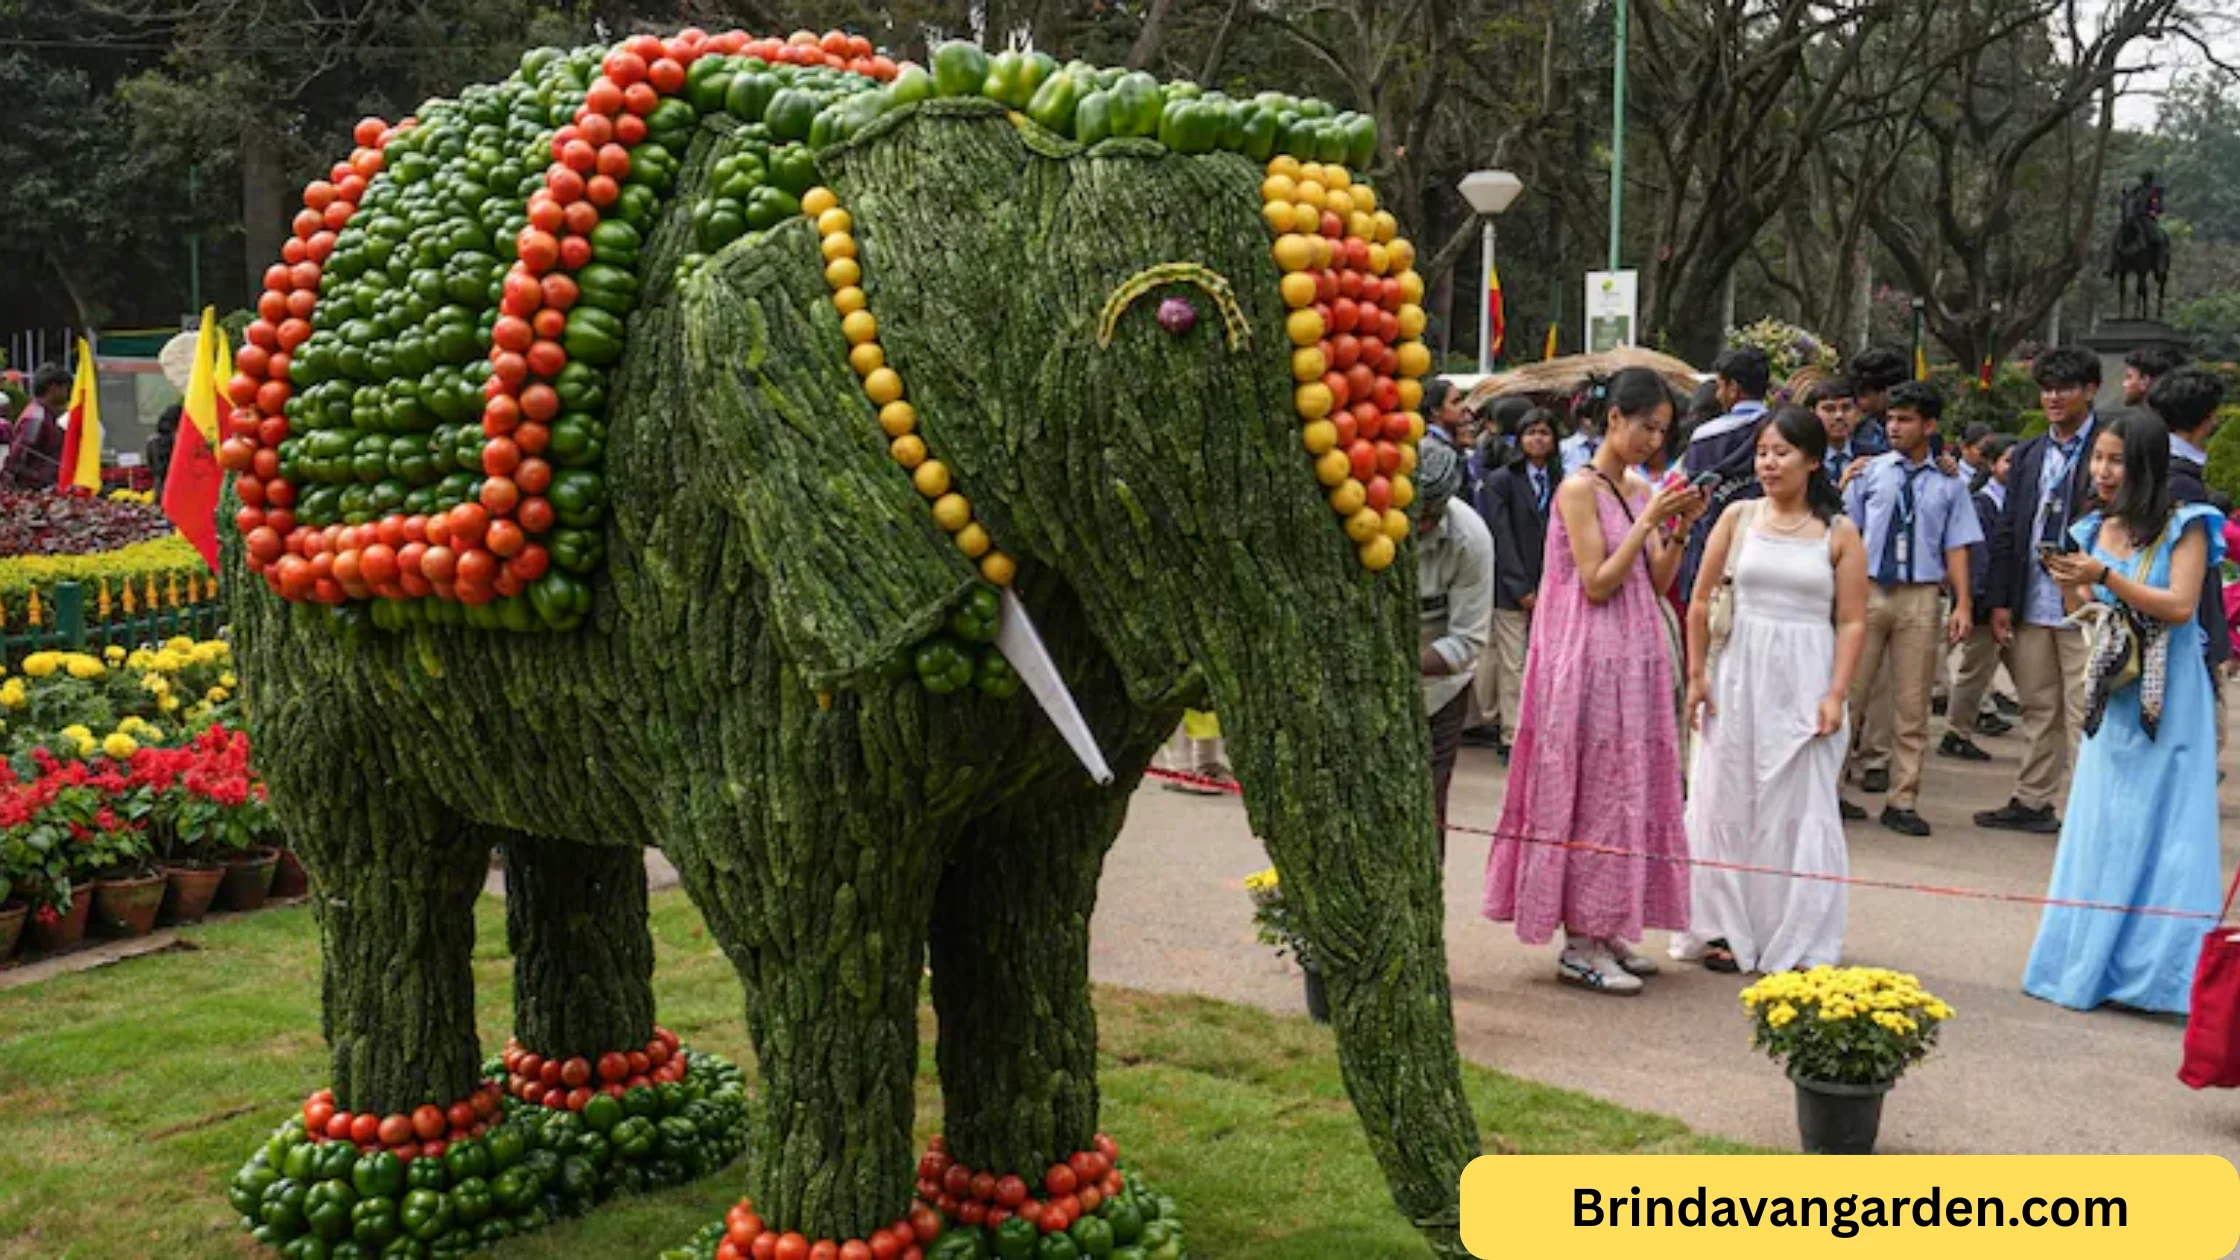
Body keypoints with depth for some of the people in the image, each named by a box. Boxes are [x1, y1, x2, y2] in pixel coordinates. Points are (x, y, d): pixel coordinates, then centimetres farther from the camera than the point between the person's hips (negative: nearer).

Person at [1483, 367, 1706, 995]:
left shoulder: (1641, 489, 11)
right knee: (1592, 788, -4)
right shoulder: (1579, 488, -11)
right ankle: (1580, 946, 2)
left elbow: (1657, 583, 11)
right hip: (1591, 655, -8)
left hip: (1637, 654, 8)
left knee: (1629, 788, 9)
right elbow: (1597, 584, -16)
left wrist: (1679, 527, -2)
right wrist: (1648, 521, -17)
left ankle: (1607, 933, 17)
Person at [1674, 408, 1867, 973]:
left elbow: (1852, 622, -1)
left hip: (1804, 682, -1)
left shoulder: (1839, 534, 1)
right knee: (1727, 801, 5)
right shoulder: (1738, 518, 4)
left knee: (1799, 809, 2)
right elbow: (1700, 601, 6)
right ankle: (1727, 931, 17)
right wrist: (1697, 675, 1)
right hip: (1738, 676, 2)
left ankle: (1798, 943, 12)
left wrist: (1836, 695, -9)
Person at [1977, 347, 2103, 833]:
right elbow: (2007, 532, 13)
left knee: (2084, 715, -3)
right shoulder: (2028, 455, 13)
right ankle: (2032, 802, 24)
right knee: (2038, 710, 15)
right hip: (2032, 606, 6)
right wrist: (2000, 601, 8)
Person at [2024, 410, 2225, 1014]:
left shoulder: (2184, 526, -7)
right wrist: (2073, 587, -8)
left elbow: (2180, 605, -16)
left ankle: (2159, 970, 4)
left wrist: (2105, 577, -20)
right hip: (2111, 697, 5)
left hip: (2167, 703, -5)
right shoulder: (2096, 530, 8)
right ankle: (2094, 962, 15)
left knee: (2161, 830, -2)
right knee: (2102, 829, 7)